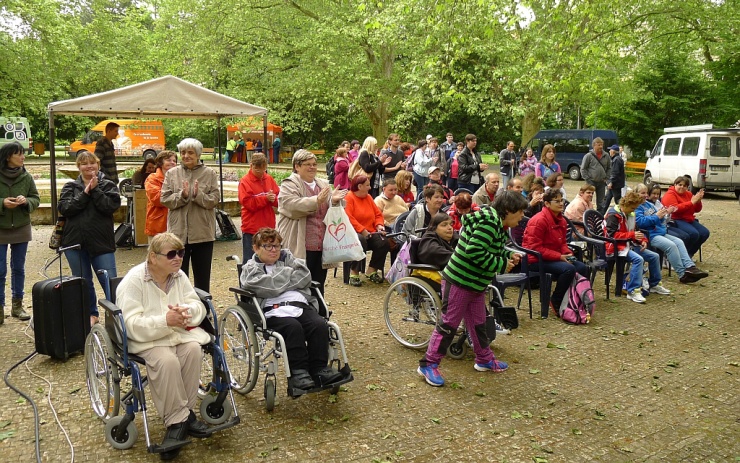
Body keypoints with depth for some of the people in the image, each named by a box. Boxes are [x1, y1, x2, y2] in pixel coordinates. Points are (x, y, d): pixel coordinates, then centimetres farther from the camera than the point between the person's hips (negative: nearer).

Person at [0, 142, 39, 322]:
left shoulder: (26, 177, -3)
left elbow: (36, 199, 4)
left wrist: (26, 201, -17)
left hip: (21, 229, 3)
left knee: (18, 268, 12)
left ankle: (17, 304, 23)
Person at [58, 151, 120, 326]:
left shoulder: (108, 185, 4)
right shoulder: (70, 186, 9)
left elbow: (111, 206, -13)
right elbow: (64, 208, -7)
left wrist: (95, 189, -12)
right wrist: (85, 193, -13)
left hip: (101, 242, -2)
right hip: (75, 242, 3)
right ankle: (91, 314, 27)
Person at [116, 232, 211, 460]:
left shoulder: (179, 276, 5)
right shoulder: (133, 281, -13)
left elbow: (198, 306, 3)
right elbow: (133, 324, -20)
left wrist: (186, 312, -21)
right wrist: (165, 321, -34)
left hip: (179, 332, 5)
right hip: (146, 339, -5)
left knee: (193, 349, -26)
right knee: (167, 360, -33)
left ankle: (186, 413, -15)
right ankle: (177, 421, -21)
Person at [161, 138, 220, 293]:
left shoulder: (210, 173, 2)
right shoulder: (172, 173, 6)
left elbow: (214, 200, -6)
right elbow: (165, 199, -1)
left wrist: (198, 195, -21)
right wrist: (182, 195, -17)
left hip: (202, 233, -1)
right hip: (178, 232, 1)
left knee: (202, 275, 10)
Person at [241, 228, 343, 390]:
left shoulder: (287, 257, 26)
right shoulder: (251, 269, 14)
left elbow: (305, 277, 7)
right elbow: (268, 288, -7)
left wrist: (279, 280, 1)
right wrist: (289, 273, 5)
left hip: (301, 305, 4)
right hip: (273, 310, -4)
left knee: (320, 325, -24)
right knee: (293, 327, -34)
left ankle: (319, 368, -16)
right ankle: (298, 372, -25)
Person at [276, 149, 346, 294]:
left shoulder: (323, 184, 17)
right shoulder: (289, 185, -3)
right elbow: (293, 207, -20)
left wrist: (334, 200, -7)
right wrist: (317, 201, -29)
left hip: (322, 246, 6)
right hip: (300, 248, -6)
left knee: (318, 286, 15)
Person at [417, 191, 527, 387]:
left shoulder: (496, 224, 11)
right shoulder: (488, 223, -22)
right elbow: (474, 252, -29)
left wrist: (509, 256, 2)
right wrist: (501, 265, -20)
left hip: (475, 283, 10)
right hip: (459, 282, -10)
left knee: (478, 322, 20)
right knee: (449, 323, -2)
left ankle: (485, 359, 36)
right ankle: (428, 364, 7)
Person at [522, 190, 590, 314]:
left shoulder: (561, 220, 11)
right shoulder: (539, 220, -18)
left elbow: (562, 242, 21)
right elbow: (535, 248, -21)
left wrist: (567, 253, -3)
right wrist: (559, 256, -22)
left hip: (556, 257, 9)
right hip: (537, 260, -9)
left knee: (582, 268, -6)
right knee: (569, 269, -28)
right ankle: (555, 301, -11)